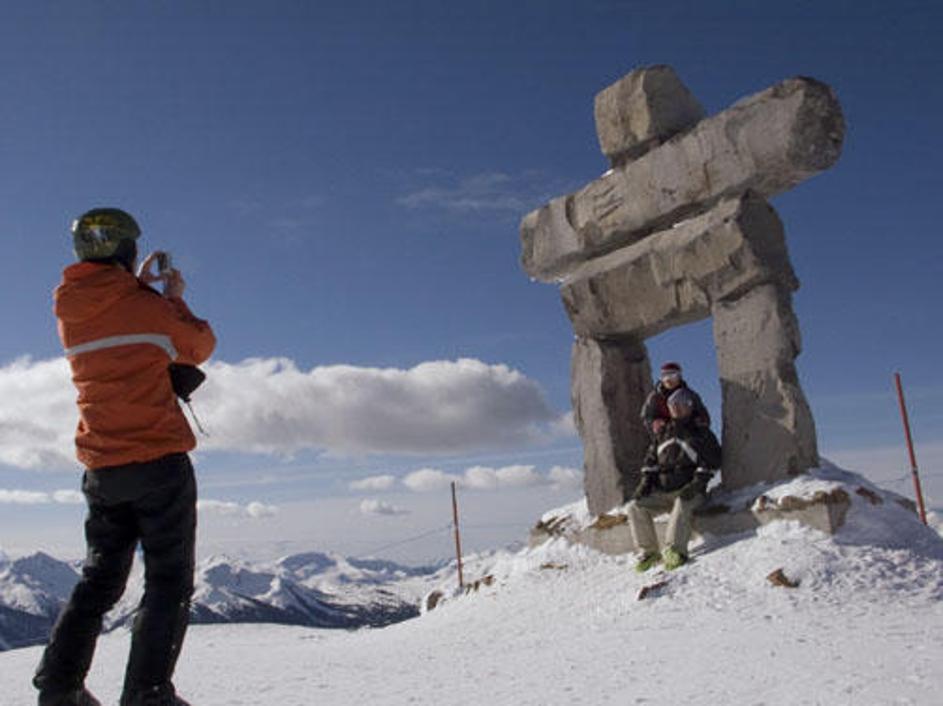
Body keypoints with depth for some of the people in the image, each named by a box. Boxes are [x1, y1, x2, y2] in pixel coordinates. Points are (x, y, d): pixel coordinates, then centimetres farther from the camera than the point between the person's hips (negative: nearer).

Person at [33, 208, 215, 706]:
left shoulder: (70, 315, 8)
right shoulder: (147, 308, -9)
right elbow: (200, 347, 6)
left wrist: (138, 288, 28)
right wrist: (176, 299, 19)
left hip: (102, 471, 6)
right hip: (159, 461, -6)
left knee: (99, 578, 18)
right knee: (169, 582, 1)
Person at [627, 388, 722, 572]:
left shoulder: (701, 433, 5)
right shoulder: (663, 433, 18)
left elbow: (711, 461, -4)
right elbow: (651, 459, 20)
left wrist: (697, 483, -16)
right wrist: (645, 482, 5)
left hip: (688, 490, -5)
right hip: (662, 491, 5)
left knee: (682, 505, -38)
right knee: (635, 507, -15)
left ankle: (675, 550, -41)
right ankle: (648, 552, -11)